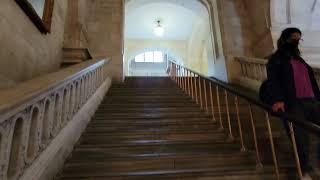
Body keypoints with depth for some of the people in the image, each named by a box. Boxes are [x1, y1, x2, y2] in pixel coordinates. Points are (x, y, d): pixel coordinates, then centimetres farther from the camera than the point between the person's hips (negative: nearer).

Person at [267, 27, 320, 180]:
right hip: (293, 104, -7)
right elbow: (273, 80, -13)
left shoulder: (299, 59, 26)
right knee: (301, 140, -4)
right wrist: (277, 99, -28)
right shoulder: (276, 60, 3)